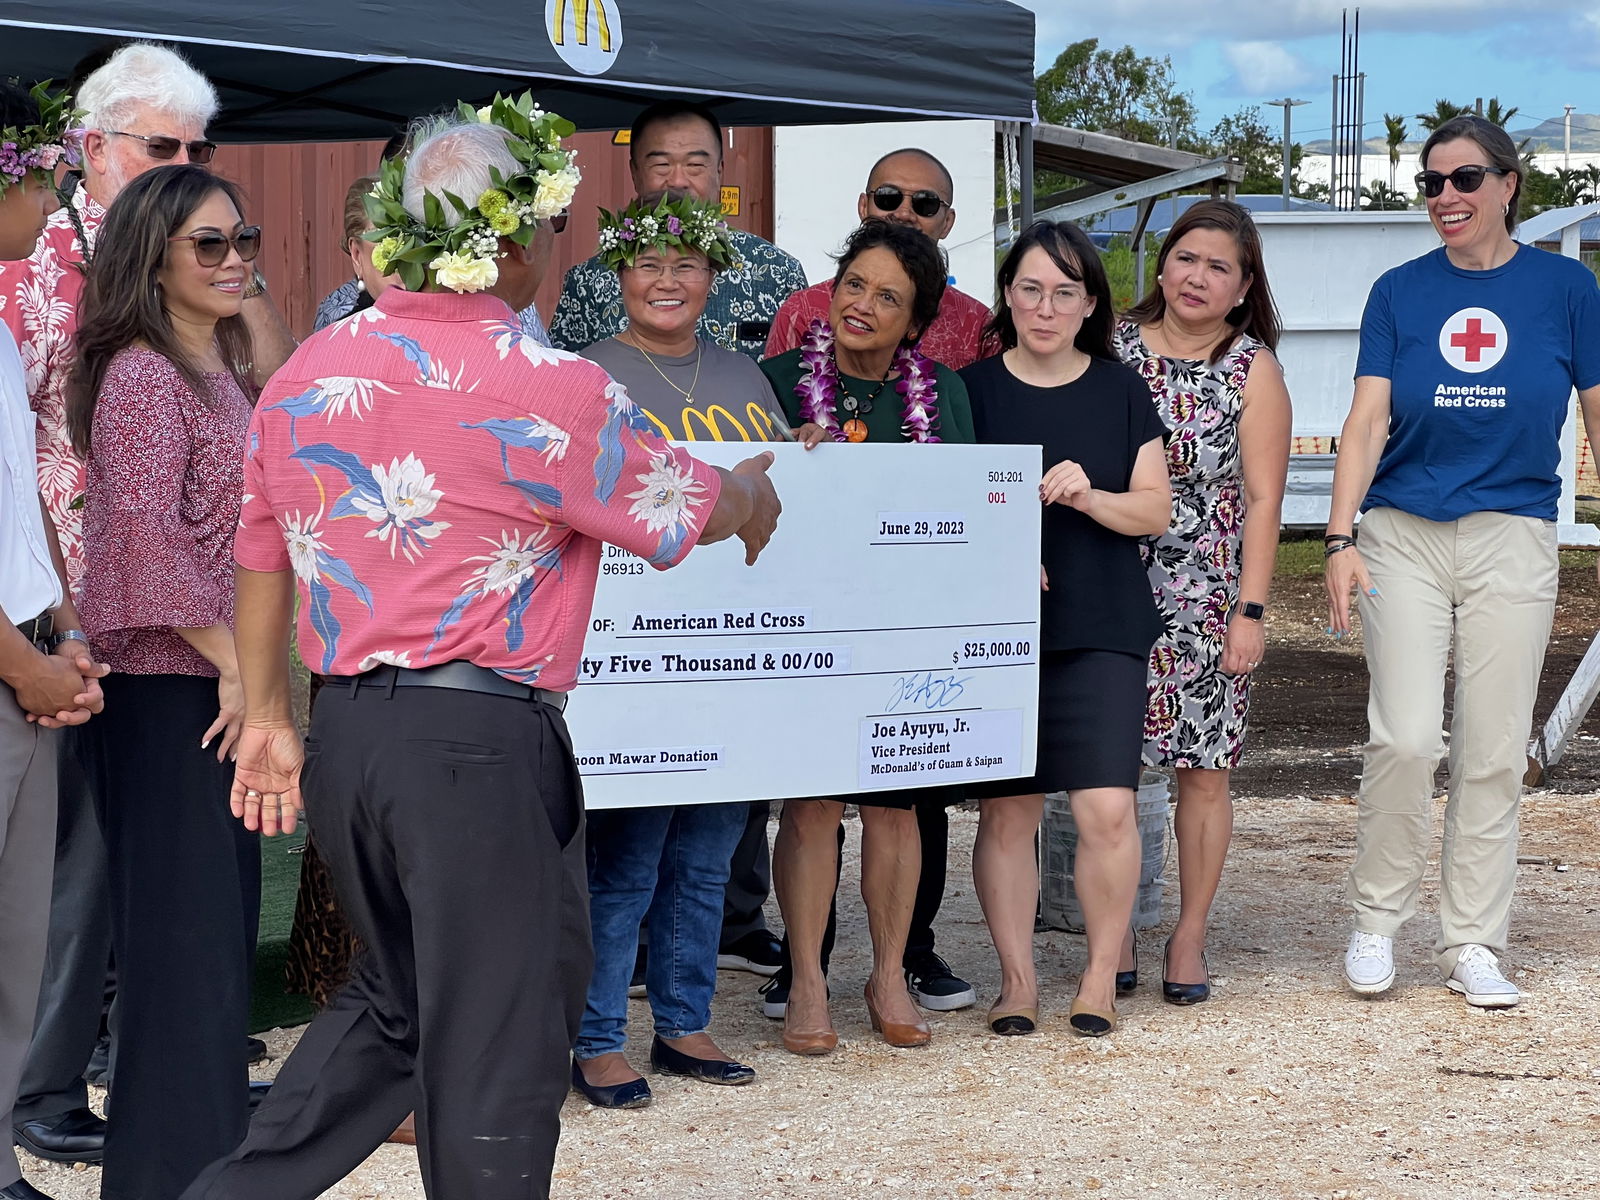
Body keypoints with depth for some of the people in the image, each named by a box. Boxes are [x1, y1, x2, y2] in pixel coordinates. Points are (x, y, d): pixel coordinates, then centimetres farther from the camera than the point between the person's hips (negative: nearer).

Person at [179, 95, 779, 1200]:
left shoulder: (308, 373, 6)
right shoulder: (548, 390, -12)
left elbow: (262, 557, 13)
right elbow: (689, 508, 2)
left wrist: (269, 717, 22)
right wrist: (755, 492, 24)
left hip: (344, 735, 7)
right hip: (478, 742, -7)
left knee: (393, 1002, 22)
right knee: (497, 1030, 5)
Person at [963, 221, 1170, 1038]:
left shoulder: (1122, 391, 8)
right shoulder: (971, 389, 5)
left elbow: (1155, 509, 5)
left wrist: (1088, 496, -15)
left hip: (1101, 630, 0)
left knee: (1107, 807, -9)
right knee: (1005, 809, 0)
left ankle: (1101, 976, 6)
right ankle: (1016, 978, 11)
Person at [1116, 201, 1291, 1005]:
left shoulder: (1252, 367, 1)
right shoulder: (1113, 345, 6)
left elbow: (1263, 499, -1)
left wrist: (1250, 610, -8)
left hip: (1206, 598, -1)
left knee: (1203, 769, 2)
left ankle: (1188, 937, 13)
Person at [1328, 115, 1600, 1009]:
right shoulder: (1400, 293, 5)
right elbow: (1368, 421, -2)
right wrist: (1340, 539, -13)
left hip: (1512, 537, 0)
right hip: (1404, 536, 0)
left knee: (1494, 754, 2)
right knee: (1405, 739, -9)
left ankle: (1473, 947, 12)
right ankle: (1376, 924, 9)